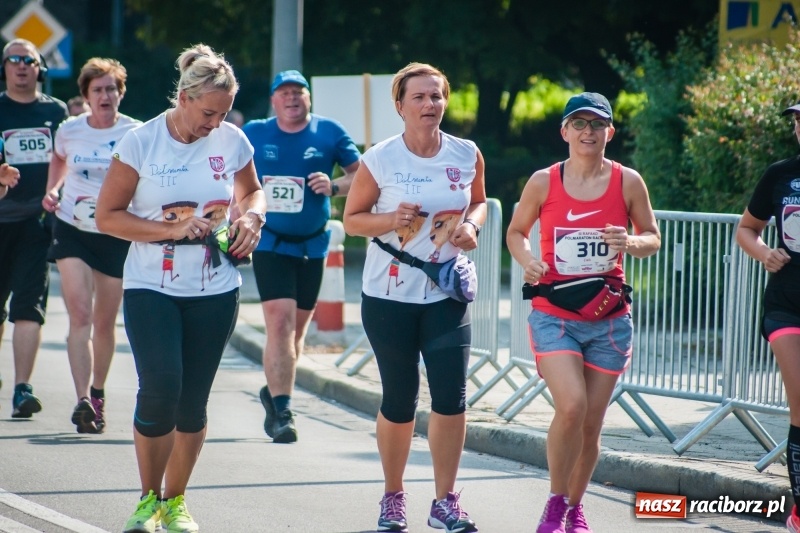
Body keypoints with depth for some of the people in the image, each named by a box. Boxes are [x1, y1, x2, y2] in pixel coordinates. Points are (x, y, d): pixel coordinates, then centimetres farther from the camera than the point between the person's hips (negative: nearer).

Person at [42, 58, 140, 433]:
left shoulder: (135, 134, -7)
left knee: (104, 322, 9)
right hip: (72, 230, 0)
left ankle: (97, 393, 30)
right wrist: (51, 190, 5)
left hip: (117, 234, 0)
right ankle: (82, 400, -21)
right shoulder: (69, 130, 0)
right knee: (79, 316, -14)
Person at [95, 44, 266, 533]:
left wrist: (252, 216, -3)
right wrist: (170, 229, -18)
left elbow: (252, 191, 20)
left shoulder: (233, 141, 0)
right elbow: (107, 216, -7)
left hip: (215, 291, 3)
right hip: (150, 288, -3)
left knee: (193, 400, 5)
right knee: (160, 388, -16)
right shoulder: (141, 143, -9)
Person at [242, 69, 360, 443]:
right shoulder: (253, 134, 2)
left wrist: (334, 186, -15)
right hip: (270, 243, -2)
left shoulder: (329, 133, 0)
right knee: (280, 321, -16)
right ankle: (281, 410, -17)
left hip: (313, 244, 2)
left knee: (298, 326, 12)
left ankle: (274, 391, 34)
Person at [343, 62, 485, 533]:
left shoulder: (467, 155, 0)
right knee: (399, 402, 6)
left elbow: (479, 201, 17)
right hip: (389, 296, -1)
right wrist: (391, 219, -18)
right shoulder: (380, 159, -7)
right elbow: (352, 219, 1)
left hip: (447, 295, 2)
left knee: (451, 397, -8)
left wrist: (471, 225, -4)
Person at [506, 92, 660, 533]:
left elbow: (652, 237, 10)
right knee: (571, 407, -21)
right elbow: (516, 232, 11)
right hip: (554, 315, -2)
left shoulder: (627, 181, 0)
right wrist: (527, 260, -10)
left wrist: (631, 243, -13)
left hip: (609, 321, 2)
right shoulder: (543, 182, -1)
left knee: (591, 423, 6)